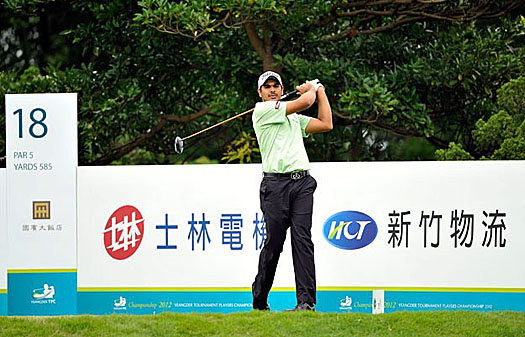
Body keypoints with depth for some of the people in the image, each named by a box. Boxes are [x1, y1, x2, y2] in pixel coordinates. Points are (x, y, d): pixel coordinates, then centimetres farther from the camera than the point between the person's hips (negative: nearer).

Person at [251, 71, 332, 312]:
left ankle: (306, 301, -15)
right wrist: (311, 89, 18)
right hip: (276, 183, -5)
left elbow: (326, 124, 20)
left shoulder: (295, 118, 26)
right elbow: (304, 102, -4)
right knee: (274, 242, -5)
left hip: (302, 183, 5)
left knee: (302, 239, -8)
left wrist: (320, 90, 25)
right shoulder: (262, 110, 2)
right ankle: (259, 301, 10)